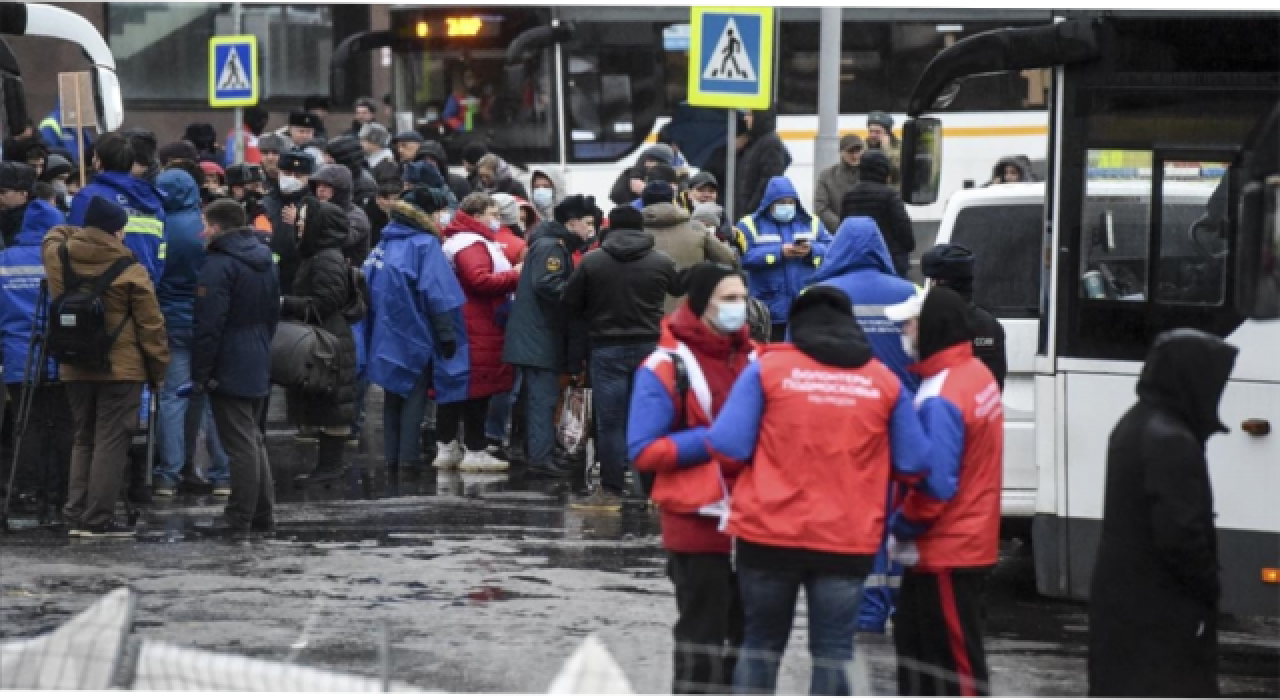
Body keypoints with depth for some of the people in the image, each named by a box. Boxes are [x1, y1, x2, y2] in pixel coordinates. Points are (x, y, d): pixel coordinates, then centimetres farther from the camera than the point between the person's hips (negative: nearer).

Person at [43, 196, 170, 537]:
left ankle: (77, 515, 13)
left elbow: (55, 236, 28)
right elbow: (150, 325, -9)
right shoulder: (130, 272, -12)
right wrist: (159, 367, 0)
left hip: (75, 368, 5)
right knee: (110, 442, -2)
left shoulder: (57, 257, 1)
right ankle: (98, 519, -6)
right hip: (121, 368, -5)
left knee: (84, 439, 16)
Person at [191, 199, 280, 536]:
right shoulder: (264, 262, 12)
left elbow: (208, 325, -19)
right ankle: (263, 515, 19)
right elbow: (273, 315, 19)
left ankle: (239, 519, -5)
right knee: (254, 441, 17)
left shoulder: (219, 265, -16)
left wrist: (199, 373, -14)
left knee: (240, 445, -7)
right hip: (259, 367, 9)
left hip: (228, 370, -9)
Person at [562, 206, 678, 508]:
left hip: (607, 347, -2)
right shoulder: (662, 261, -1)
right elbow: (681, 291, 9)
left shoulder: (592, 261, -5)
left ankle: (611, 490, 1)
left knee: (610, 420, 1)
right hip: (650, 345, 2)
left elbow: (570, 302, 2)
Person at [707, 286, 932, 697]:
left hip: (770, 532, 0)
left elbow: (728, 448, -8)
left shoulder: (767, 369, -3)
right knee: (833, 652, 7)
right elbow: (915, 465, 4)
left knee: (761, 644, 15)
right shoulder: (885, 382, 3)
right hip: (849, 539, 0)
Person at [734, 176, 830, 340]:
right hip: (770, 307, -3)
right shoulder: (751, 225, 3)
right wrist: (779, 252, -15)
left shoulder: (811, 223, 13)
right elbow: (745, 256, -12)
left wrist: (811, 251, -13)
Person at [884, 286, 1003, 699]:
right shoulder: (977, 375, 7)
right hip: (969, 540, 10)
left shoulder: (941, 398, -24)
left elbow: (935, 484, -26)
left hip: (946, 552, -10)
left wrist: (901, 524, -9)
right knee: (915, 639, 21)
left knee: (956, 658, -2)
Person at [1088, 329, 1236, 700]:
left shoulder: (1133, 426, 10)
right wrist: (1212, 586, -8)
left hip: (1120, 598, 10)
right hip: (1162, 615, -10)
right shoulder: (1172, 443, -22)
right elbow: (1181, 534, -25)